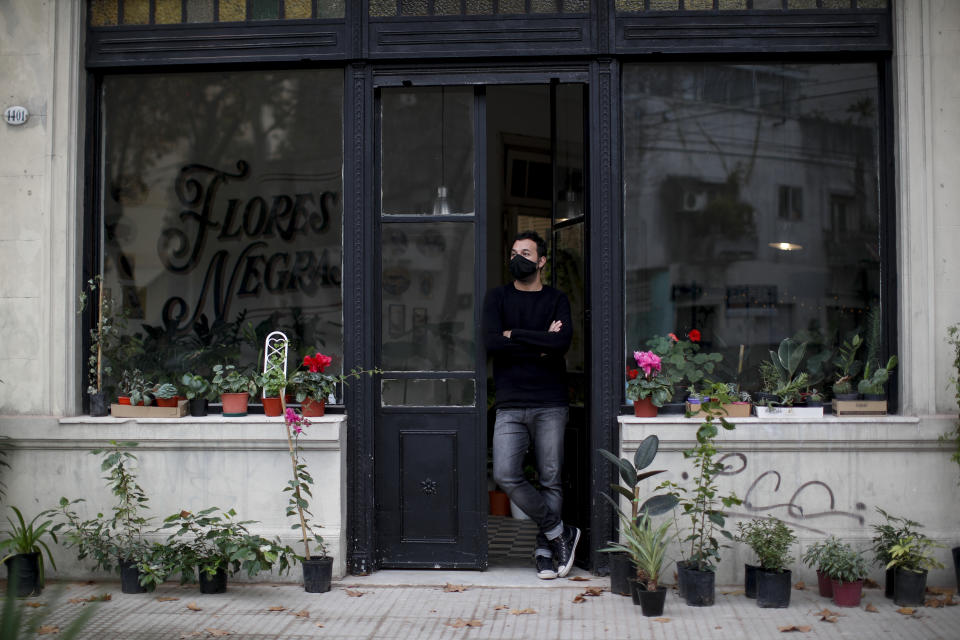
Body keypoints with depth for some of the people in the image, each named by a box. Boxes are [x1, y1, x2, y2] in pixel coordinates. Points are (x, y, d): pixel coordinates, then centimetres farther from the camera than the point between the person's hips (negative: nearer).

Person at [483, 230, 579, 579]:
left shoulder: (556, 299, 8)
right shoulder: (497, 297, 10)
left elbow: (562, 342, -11)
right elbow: (491, 342, -7)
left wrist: (514, 334, -7)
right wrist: (541, 342, -7)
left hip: (550, 405, 0)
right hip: (510, 405, 1)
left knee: (550, 480, 1)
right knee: (505, 475, -13)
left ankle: (545, 549, 15)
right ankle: (561, 532, 3)